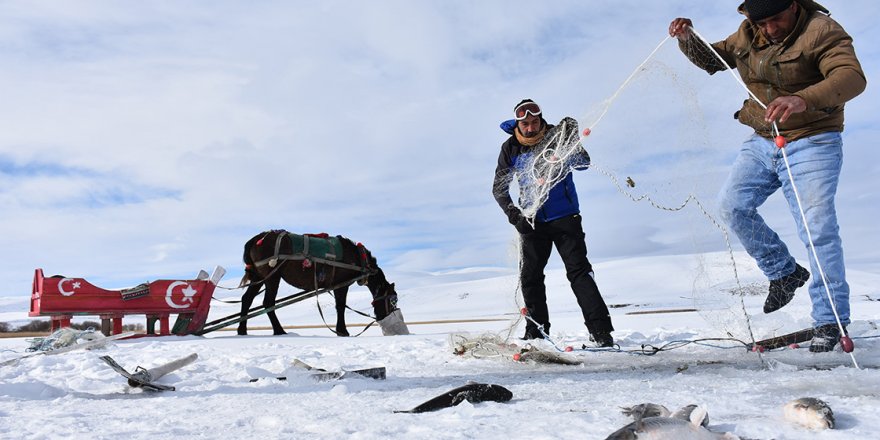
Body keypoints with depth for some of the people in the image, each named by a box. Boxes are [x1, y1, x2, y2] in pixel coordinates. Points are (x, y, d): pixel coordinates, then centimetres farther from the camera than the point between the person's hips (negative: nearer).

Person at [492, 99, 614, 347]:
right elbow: (499, 188, 3)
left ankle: (601, 330, -7)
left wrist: (572, 138, -32)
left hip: (565, 217, -2)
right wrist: (513, 215, -11)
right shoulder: (511, 148, -1)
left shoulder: (557, 136, -6)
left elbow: (582, 164, -17)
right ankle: (536, 332, 16)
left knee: (579, 271, -9)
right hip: (533, 221, 3)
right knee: (530, 276, 3)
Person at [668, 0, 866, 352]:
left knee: (818, 229, -12)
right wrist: (688, 39, -3)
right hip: (762, 141, 6)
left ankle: (830, 322, -3)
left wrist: (803, 99, -49)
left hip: (811, 143, -6)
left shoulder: (822, 30, -14)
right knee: (733, 206, -1)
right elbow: (712, 59, 18)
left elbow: (851, 77, -29)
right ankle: (785, 273, 17)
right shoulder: (748, 35, 4)